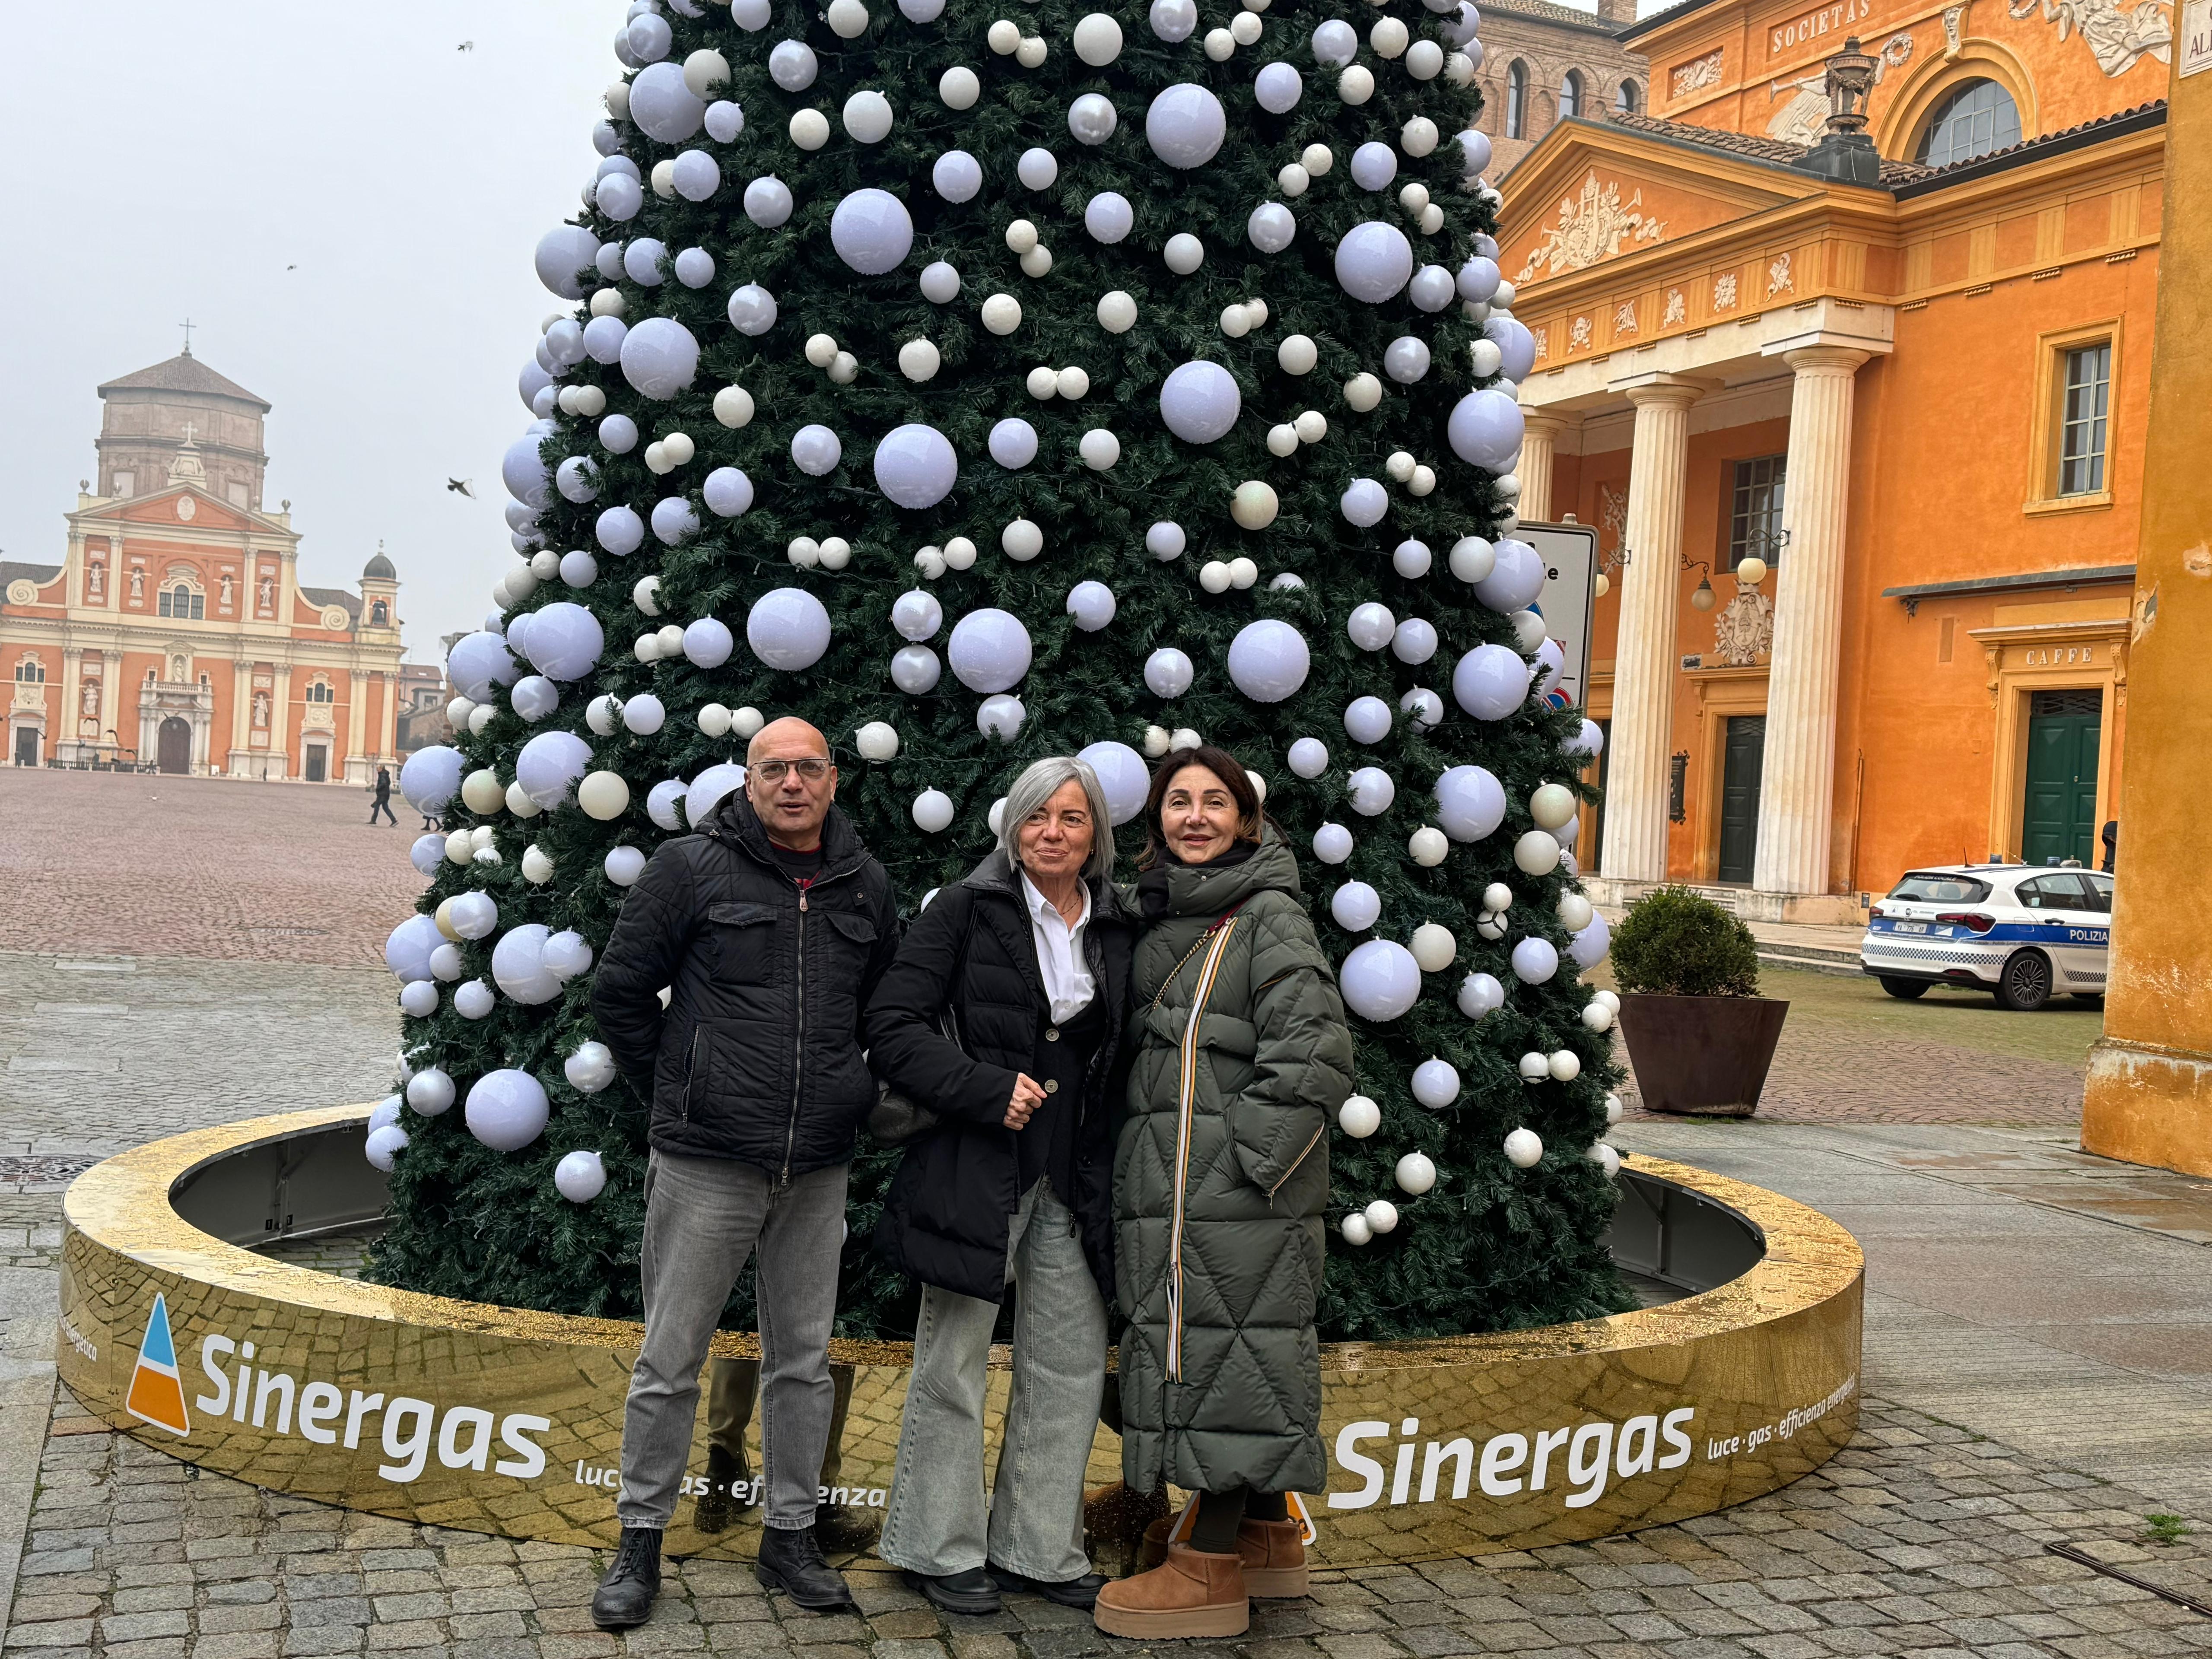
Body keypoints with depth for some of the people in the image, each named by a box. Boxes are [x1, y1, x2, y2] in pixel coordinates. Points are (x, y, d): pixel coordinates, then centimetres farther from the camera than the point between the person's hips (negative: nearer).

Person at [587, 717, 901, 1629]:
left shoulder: (864, 885, 7)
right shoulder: (692, 867, -5)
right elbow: (620, 991, 0)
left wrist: (854, 1095, 12)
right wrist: (676, 1092, 1)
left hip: (818, 1172, 4)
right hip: (705, 1165, -3)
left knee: (803, 1360, 12)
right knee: (670, 1362, 5)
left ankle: (790, 1534, 26)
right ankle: (641, 1539, 20)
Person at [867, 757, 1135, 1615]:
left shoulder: (1118, 933, 10)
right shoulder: (965, 911, -3)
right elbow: (891, 1027, -9)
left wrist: (1112, 1171, 5)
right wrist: (987, 1091, -16)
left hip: (1075, 1185, 5)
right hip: (974, 1173, -5)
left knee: (1072, 1366, 10)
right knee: (953, 1365, 4)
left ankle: (1038, 1549, 24)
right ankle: (942, 1550, 20)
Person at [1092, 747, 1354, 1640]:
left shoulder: (1270, 916, -9)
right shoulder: (1161, 919, 15)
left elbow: (1314, 1056, -16)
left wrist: (1245, 1158, -17)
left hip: (1240, 1189, -9)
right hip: (1175, 1187, 9)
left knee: (1225, 1351, -4)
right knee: (1195, 1351, 14)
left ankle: (1211, 1569, 4)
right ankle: (1268, 1538, 27)